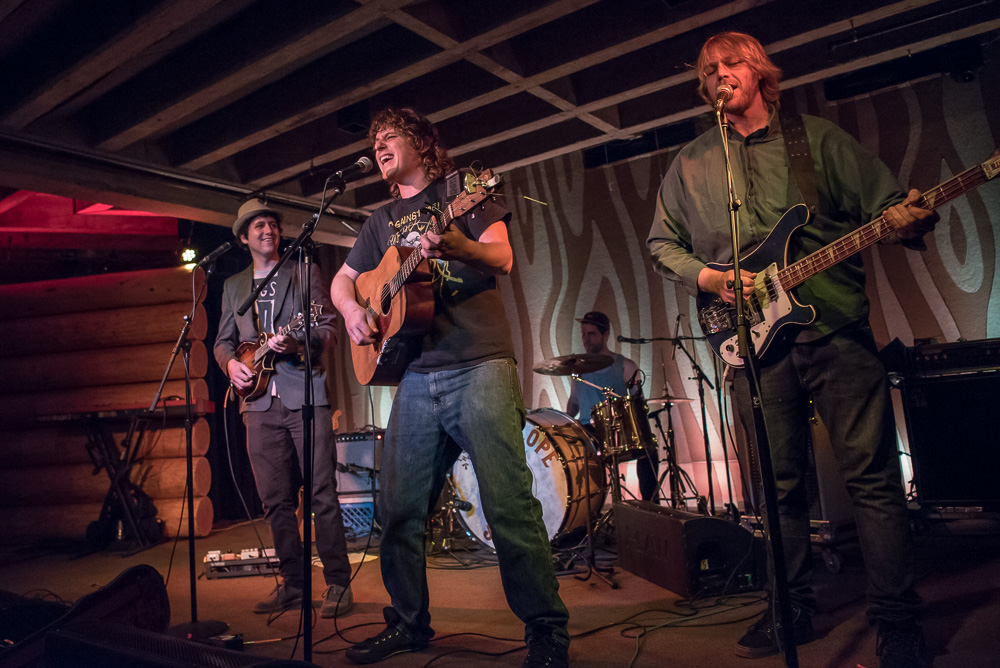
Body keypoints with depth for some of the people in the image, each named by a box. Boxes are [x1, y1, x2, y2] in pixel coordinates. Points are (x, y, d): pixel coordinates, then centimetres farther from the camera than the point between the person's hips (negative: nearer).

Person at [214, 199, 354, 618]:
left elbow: (329, 328, 1)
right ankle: (293, 583, 17)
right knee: (275, 500, 5)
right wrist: (231, 363, -1)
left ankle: (338, 583, 2)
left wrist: (297, 342, -18)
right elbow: (223, 341, 20)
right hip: (259, 401, 4)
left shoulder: (304, 273, 9)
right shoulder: (233, 286, 20)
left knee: (322, 494, -6)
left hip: (305, 394, -4)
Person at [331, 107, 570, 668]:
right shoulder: (382, 221, 23)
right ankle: (409, 622, 23)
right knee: (400, 509, 7)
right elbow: (342, 280, 27)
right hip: (416, 376, 6)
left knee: (509, 504, -11)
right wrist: (352, 311, 4)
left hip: (479, 365, -5)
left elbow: (503, 259, -6)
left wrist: (458, 247, -27)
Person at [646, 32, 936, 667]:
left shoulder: (819, 137, 10)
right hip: (755, 335, 2)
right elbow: (662, 244, 15)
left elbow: (887, 202, 7)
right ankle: (794, 609, 23)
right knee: (782, 484, 8)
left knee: (873, 474, -2)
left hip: (837, 323, -1)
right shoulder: (691, 163, 14)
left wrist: (909, 222, -16)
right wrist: (706, 277, -3)